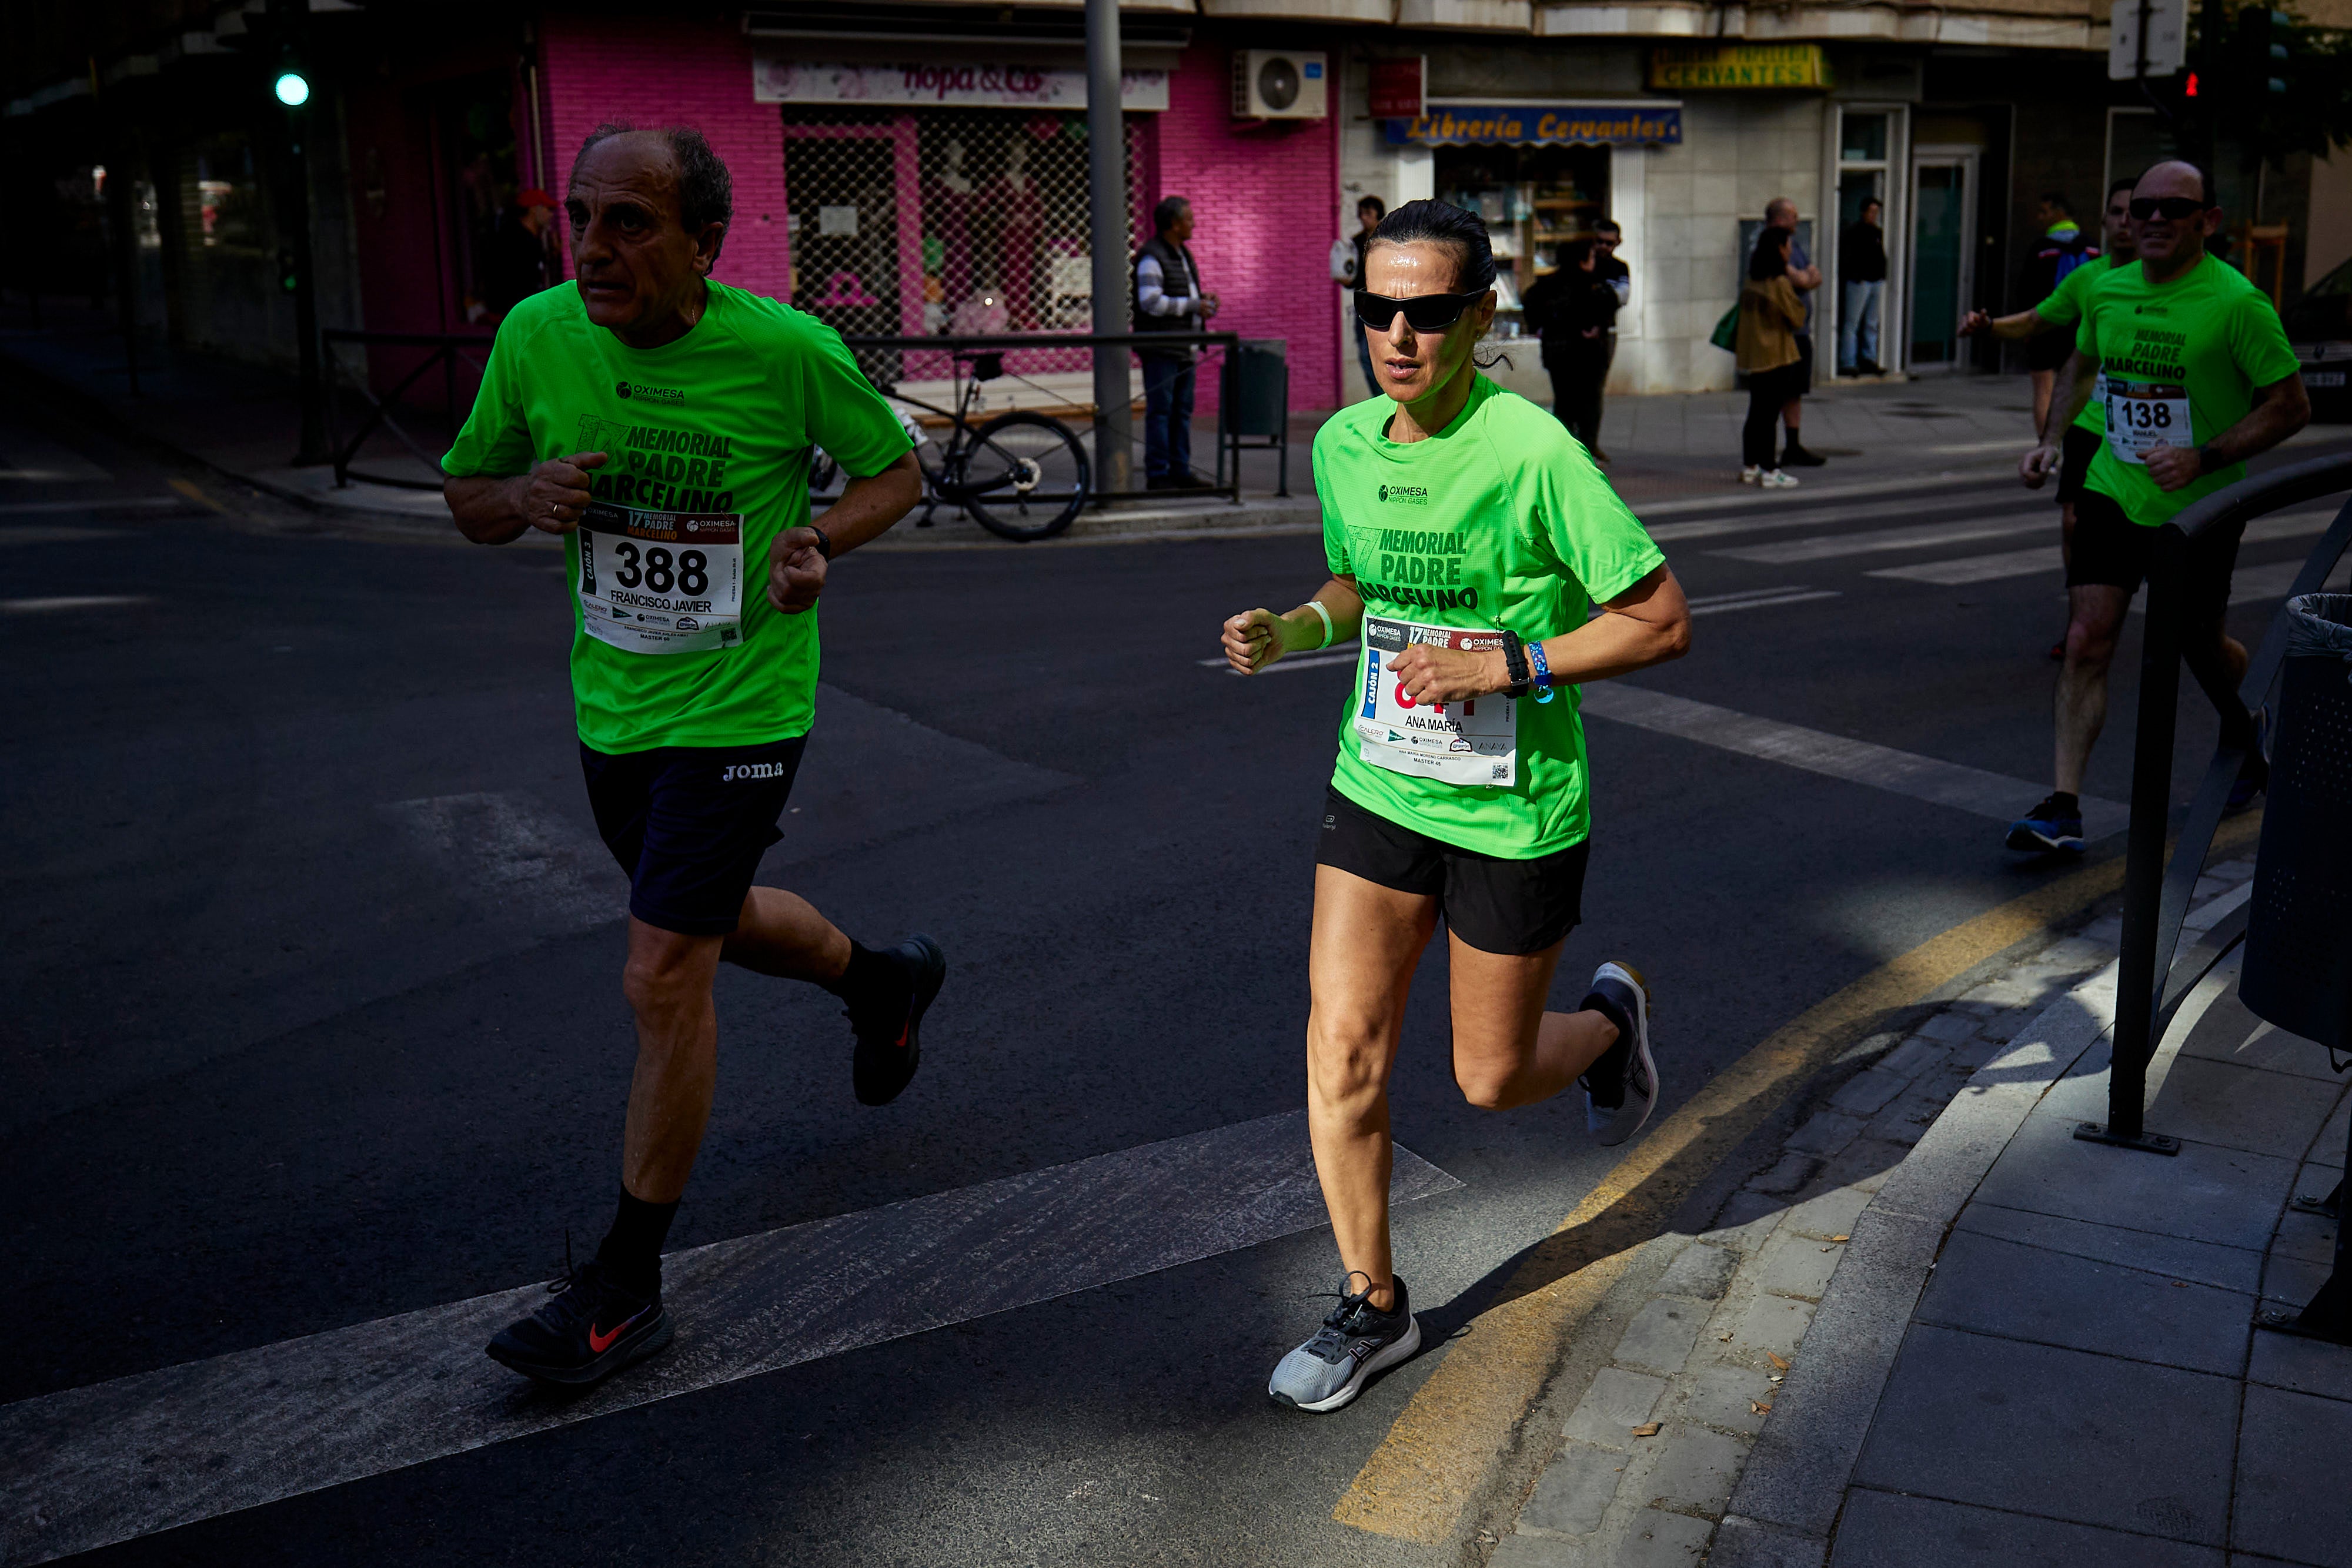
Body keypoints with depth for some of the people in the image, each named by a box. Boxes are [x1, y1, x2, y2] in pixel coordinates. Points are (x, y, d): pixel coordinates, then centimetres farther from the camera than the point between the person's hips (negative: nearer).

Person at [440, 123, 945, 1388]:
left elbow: (896, 468, -1)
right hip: (610, 703, 6)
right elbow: (466, 499, 5)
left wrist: (823, 538, -22)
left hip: (739, 708, -6)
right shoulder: (536, 336, -7)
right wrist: (528, 495, -18)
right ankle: (883, 979, 57)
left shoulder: (785, 351, -18)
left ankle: (626, 1286, 8)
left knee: (663, 981, -8)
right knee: (718, 922, 25)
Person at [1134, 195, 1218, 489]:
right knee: (1160, 410, -7)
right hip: (1161, 349, -9)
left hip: (1185, 348, 9)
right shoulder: (1152, 257, -12)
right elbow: (1151, 302, -22)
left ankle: (1180, 471, 16)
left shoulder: (1183, 253, 18)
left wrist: (1203, 299, 8)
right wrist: (1193, 305, -19)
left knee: (1183, 410, 10)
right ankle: (1157, 475, -4)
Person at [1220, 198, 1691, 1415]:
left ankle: (1611, 1016, 44)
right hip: (1377, 788, 5)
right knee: (1343, 1048, -2)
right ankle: (1373, 1305, 17)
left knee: (1493, 1080, 9)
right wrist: (1297, 629, -2)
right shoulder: (1342, 445, 0)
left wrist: (1510, 666, -23)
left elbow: (1662, 621, -14)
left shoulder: (1533, 454, -18)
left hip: (1516, 812, -4)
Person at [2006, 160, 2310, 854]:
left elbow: (2292, 405, -12)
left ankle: (2245, 733, 46)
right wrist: (2052, 439, 7)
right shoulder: (2107, 291, 0)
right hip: (2114, 491, 3)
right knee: (2087, 639, -10)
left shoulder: (2236, 302, -15)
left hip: (2203, 507, -3)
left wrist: (2204, 458, -24)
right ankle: (2064, 807, -11)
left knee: (2200, 644, 12)